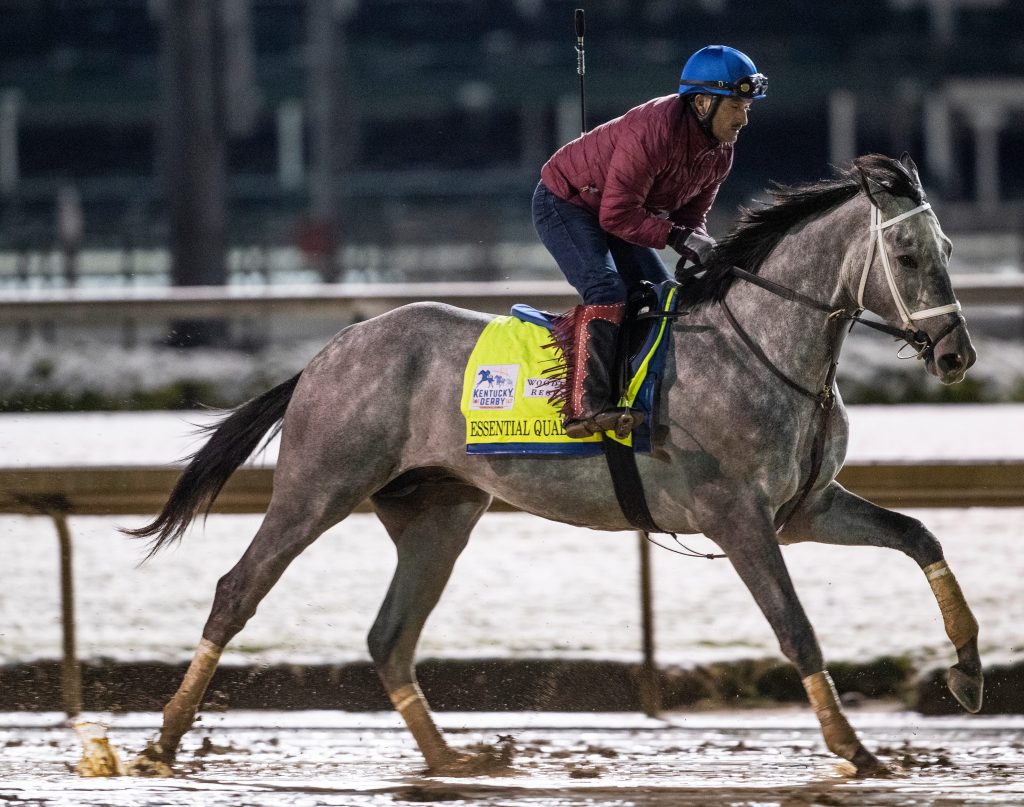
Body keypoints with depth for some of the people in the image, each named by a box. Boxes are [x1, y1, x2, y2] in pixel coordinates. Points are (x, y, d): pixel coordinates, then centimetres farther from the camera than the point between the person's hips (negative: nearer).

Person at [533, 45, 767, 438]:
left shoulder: (720, 152, -7)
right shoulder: (653, 131, -35)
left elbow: (691, 215, 2)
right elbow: (617, 215, -33)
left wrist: (700, 249, -19)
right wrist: (677, 236, -35)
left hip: (615, 211, 10)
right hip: (564, 203, -10)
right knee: (606, 288, -27)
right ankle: (585, 404, -35)